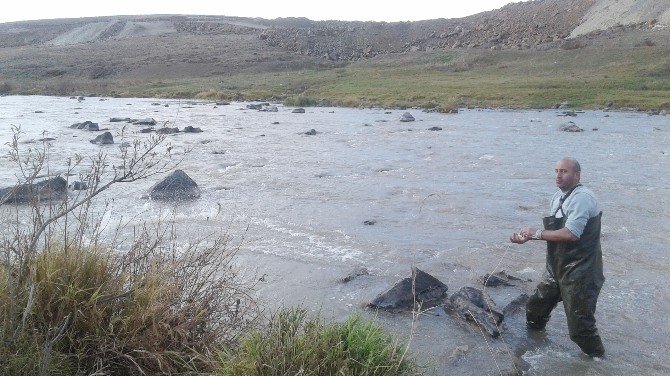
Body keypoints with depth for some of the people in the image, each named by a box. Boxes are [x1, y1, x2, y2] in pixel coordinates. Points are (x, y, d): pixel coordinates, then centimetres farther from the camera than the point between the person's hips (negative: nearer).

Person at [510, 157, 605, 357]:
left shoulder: (582, 197, -20)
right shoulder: (558, 196, 10)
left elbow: (570, 234, -29)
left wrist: (537, 233, -18)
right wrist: (527, 237, -2)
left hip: (579, 271, -9)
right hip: (557, 267, 9)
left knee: (579, 325, -2)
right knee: (536, 306, 21)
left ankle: (596, 357, 22)